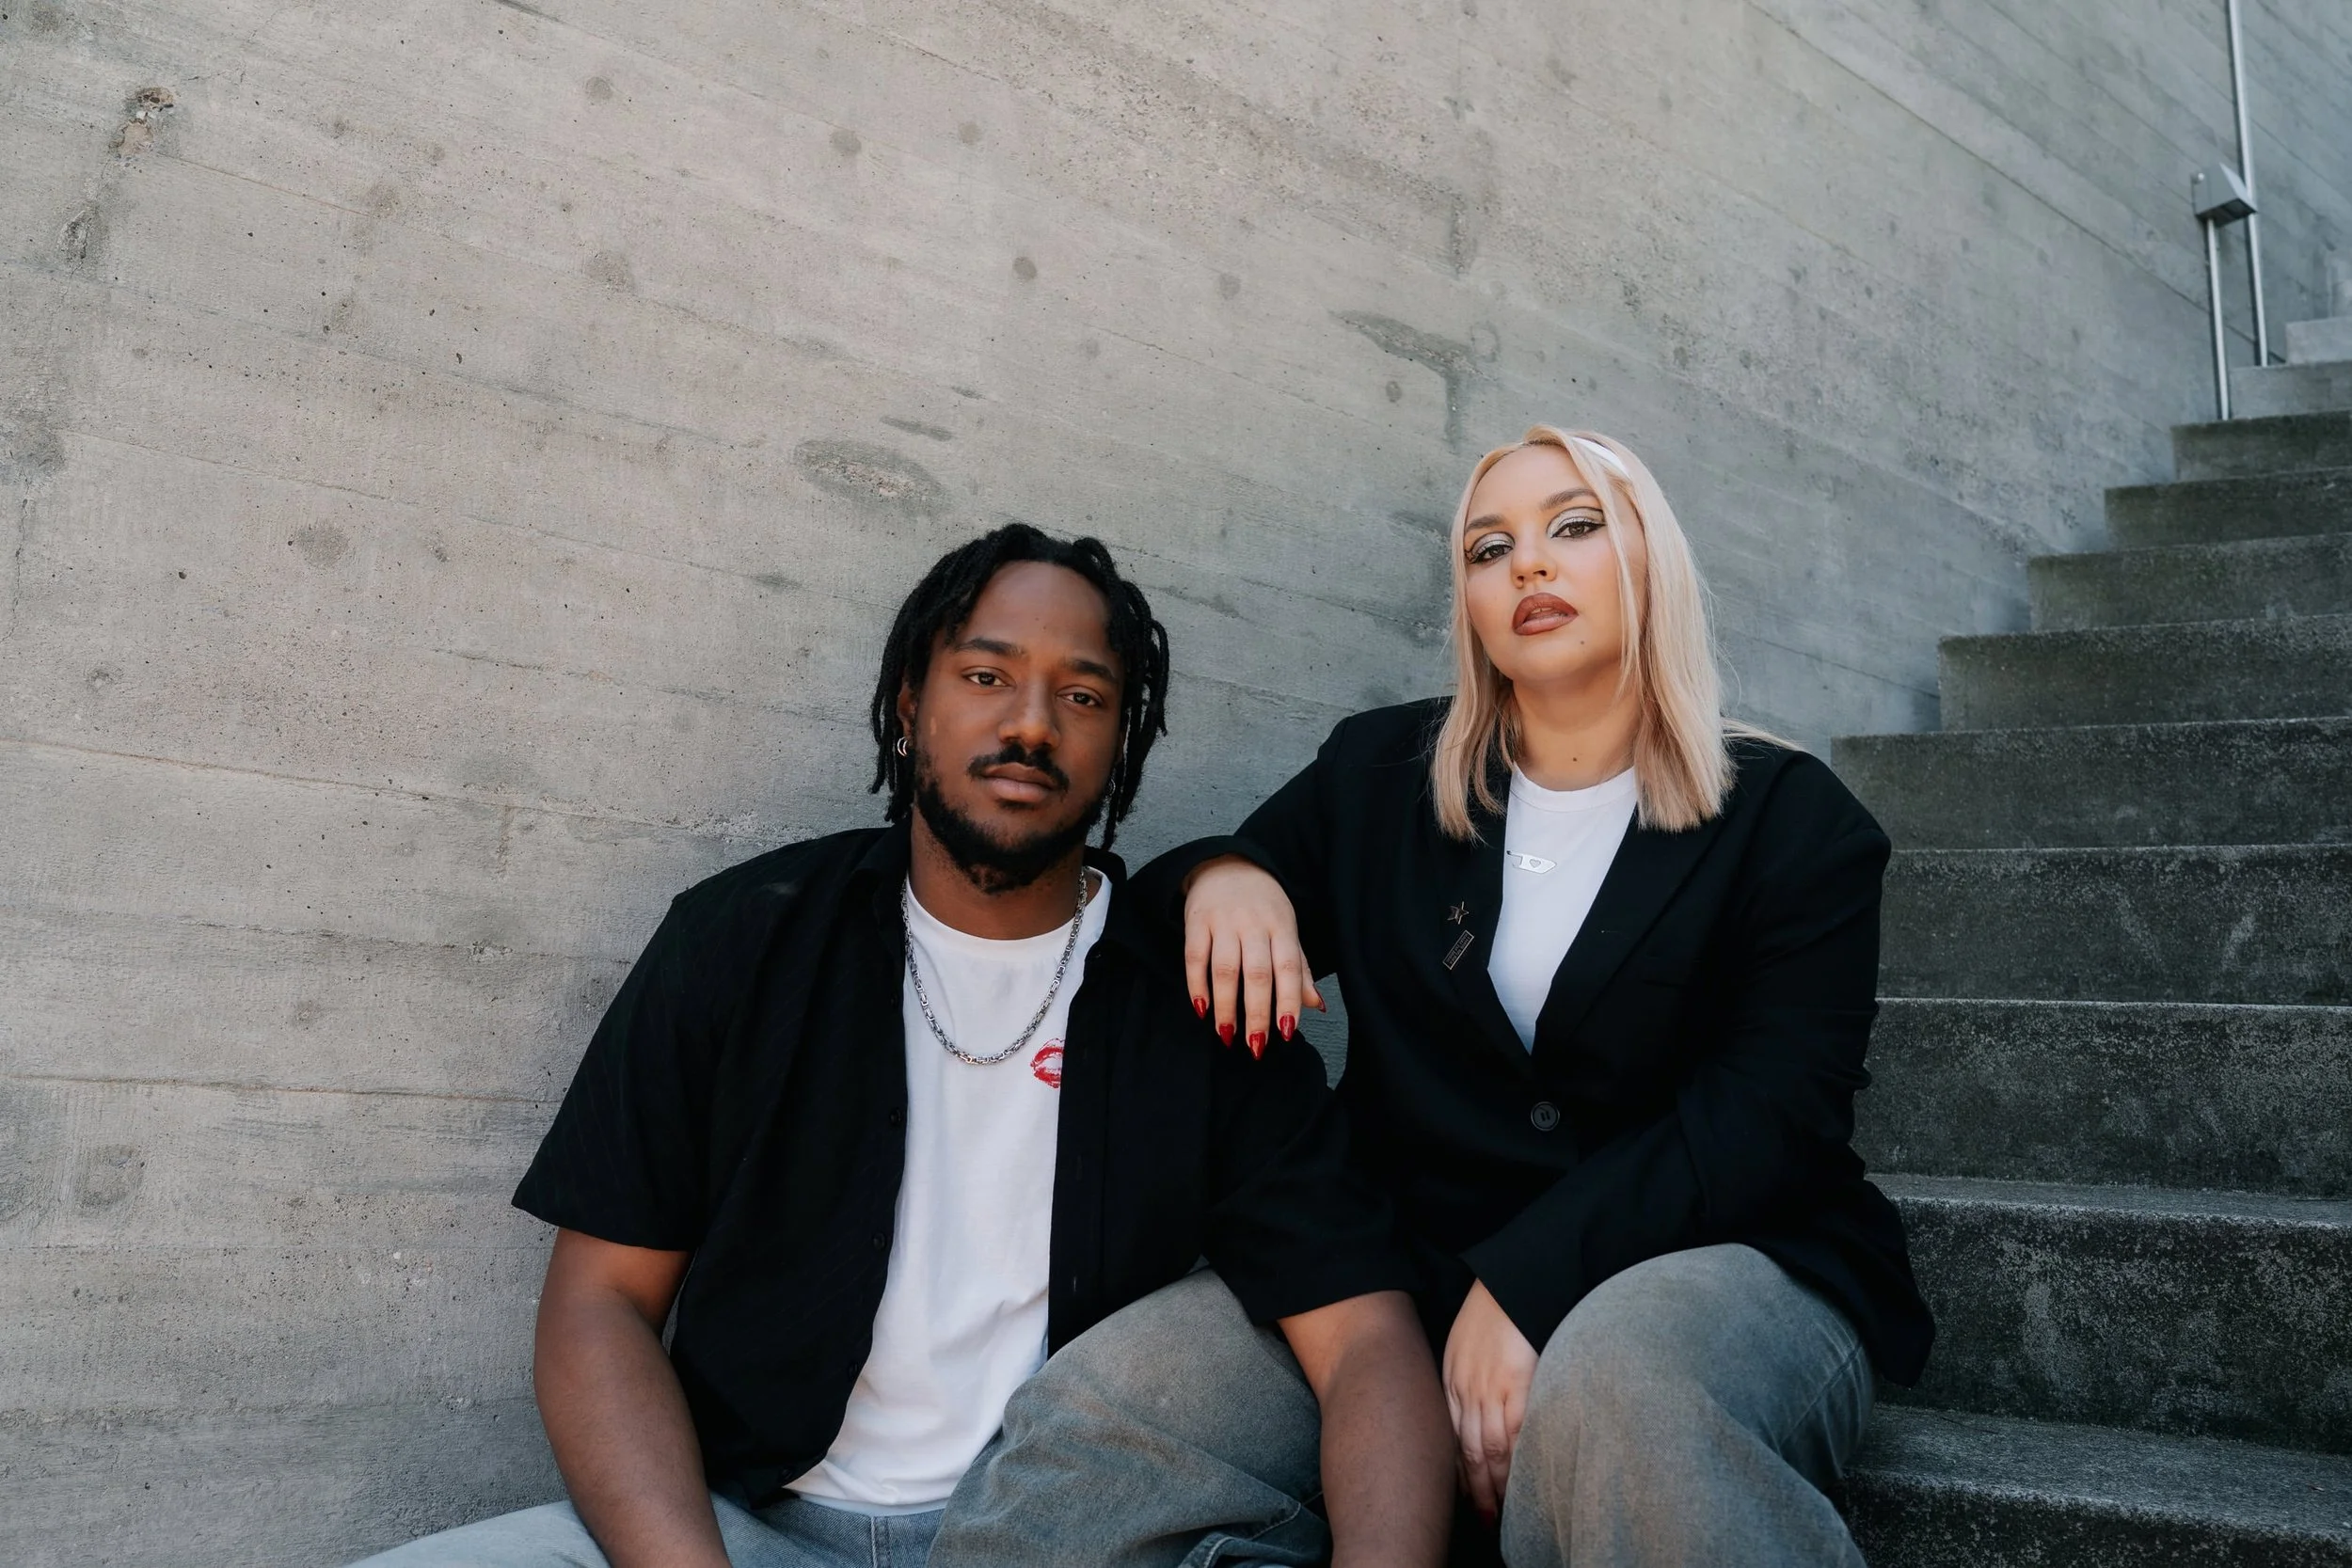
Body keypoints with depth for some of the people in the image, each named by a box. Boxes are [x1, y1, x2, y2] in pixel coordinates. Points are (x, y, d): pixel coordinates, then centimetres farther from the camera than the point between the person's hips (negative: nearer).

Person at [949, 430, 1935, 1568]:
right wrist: (1217, 877, -9)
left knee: (1614, 1379, -41)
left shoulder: (1792, 822, 4)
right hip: (1412, 1276, 3)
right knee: (1070, 1451, -23)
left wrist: (1526, 1285, -22)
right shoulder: (1379, 774, 13)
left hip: (1719, 1269, -2)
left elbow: (1770, 1117, -8)